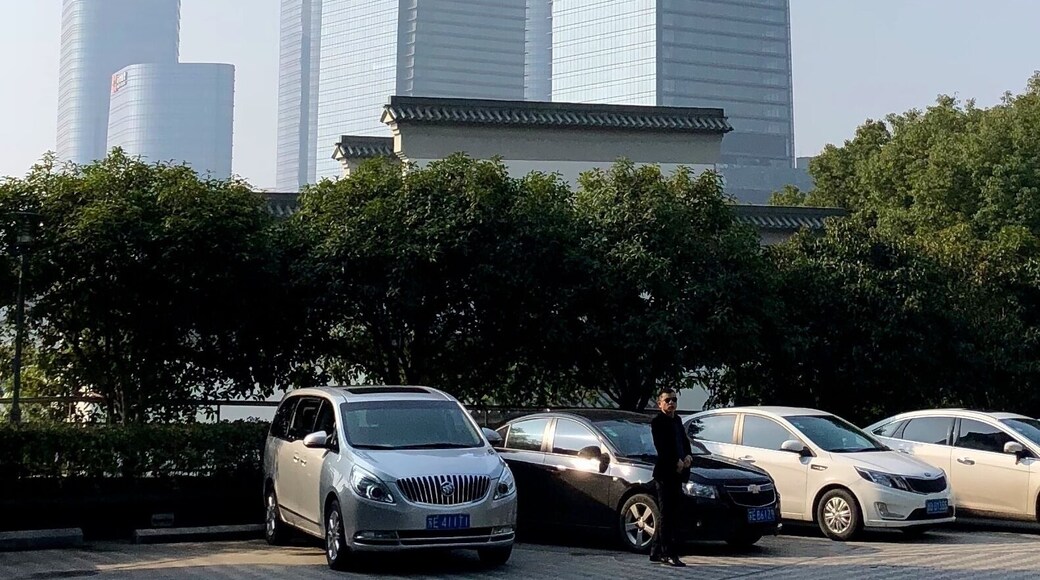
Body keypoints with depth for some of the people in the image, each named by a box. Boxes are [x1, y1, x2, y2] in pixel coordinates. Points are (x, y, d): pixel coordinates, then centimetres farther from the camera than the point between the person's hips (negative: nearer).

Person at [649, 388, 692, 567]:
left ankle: (656, 552, 19)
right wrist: (676, 463, -16)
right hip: (665, 473, -8)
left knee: (669, 516, 12)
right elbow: (661, 447, -16)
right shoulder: (658, 422, -7)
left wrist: (688, 457, -2)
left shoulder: (677, 420, 18)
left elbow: (685, 441, 17)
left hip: (677, 474, 8)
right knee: (667, 515, -7)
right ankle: (669, 554, -6)